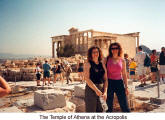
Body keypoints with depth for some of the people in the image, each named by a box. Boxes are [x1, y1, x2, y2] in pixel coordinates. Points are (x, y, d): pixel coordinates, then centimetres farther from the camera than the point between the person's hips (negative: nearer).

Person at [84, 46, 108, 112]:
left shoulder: (102, 64, 11)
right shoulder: (88, 64, -2)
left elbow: (105, 79, 8)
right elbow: (87, 79, -11)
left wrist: (105, 91, -4)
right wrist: (96, 90, -17)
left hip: (101, 90, 5)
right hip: (91, 89, -4)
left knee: (100, 110, 8)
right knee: (91, 111, -4)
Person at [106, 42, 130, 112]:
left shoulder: (122, 61, 6)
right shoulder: (107, 59, 1)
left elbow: (124, 74, 10)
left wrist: (126, 87, 6)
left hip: (119, 83, 1)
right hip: (109, 83, -1)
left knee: (124, 106, 1)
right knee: (109, 106, 9)